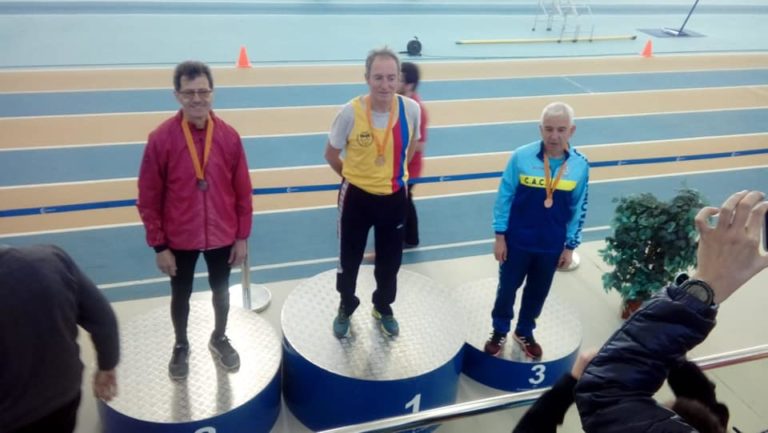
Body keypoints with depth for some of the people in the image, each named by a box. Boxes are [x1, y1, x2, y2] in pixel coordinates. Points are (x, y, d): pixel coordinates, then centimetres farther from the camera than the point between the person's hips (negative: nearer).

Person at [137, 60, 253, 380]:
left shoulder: (229, 136, -10)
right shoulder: (161, 138, -15)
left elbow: (242, 191, -2)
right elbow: (148, 198, -10)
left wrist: (242, 236, 0)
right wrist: (158, 245, -8)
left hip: (222, 236, 2)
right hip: (179, 239, -1)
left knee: (221, 291, 21)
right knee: (181, 295, 19)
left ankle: (219, 339, 46)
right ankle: (181, 346, 43)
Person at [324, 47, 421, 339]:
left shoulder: (411, 109, -15)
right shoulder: (351, 112, -22)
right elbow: (331, 154, -5)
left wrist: (394, 172, 9)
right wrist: (355, 176, 6)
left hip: (394, 196, 2)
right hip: (356, 196, -2)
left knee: (390, 261, 19)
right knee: (349, 259, 16)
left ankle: (383, 308, 46)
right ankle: (346, 308, 44)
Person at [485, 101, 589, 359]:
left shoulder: (580, 165, -10)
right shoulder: (521, 157, -17)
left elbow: (579, 209, 0)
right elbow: (504, 197, -8)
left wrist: (570, 246, 3)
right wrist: (499, 235, -6)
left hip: (552, 246, 2)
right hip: (517, 241, -2)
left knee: (538, 292, 19)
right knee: (507, 288, 14)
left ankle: (525, 332, 43)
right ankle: (500, 331, 38)